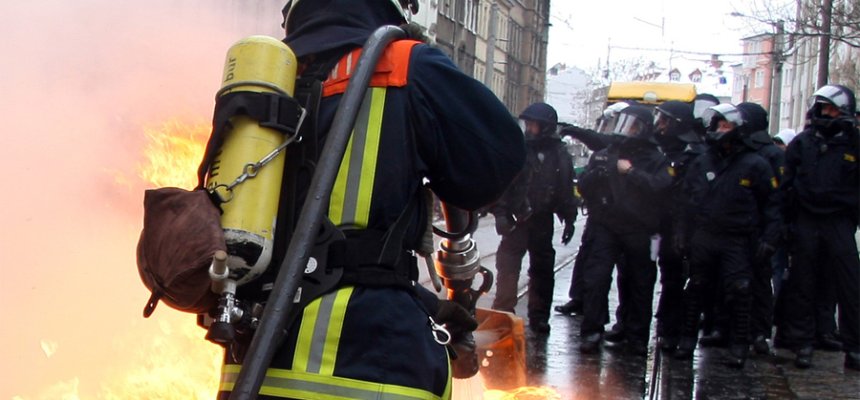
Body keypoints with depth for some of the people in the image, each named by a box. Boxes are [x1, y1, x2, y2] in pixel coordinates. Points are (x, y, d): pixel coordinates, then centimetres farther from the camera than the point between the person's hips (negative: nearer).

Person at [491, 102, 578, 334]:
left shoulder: (559, 154, 3)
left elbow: (567, 190, 9)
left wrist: (569, 219, 8)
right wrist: (500, 213, -14)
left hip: (543, 221, 3)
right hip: (517, 219, -2)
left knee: (543, 268, 9)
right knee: (508, 264, -6)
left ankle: (539, 316, 18)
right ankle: (502, 312, 0)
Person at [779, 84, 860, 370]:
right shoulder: (802, 143, 8)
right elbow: (787, 185, 6)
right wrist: (788, 221, 1)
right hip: (806, 221, 1)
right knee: (802, 287, 6)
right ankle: (803, 344, 14)